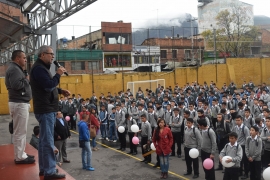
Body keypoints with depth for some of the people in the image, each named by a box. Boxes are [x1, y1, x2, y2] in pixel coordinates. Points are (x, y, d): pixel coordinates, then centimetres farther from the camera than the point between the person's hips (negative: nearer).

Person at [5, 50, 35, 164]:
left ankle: (21, 154, 25)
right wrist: (27, 79, -12)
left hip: (21, 103, 11)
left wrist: (25, 78, 2)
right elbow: (17, 85, -27)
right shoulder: (14, 69, -14)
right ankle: (19, 157, 0)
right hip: (19, 104, -11)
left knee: (20, 131, 16)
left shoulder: (16, 69, 19)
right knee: (20, 131, -6)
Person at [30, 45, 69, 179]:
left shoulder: (42, 68, 19)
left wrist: (60, 91, 11)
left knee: (44, 140, 14)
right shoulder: (38, 68, -15)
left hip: (47, 109, 11)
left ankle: (43, 168, 23)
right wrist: (58, 74, -12)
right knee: (47, 141, -8)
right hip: (45, 110, -11)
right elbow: (49, 85, -25)